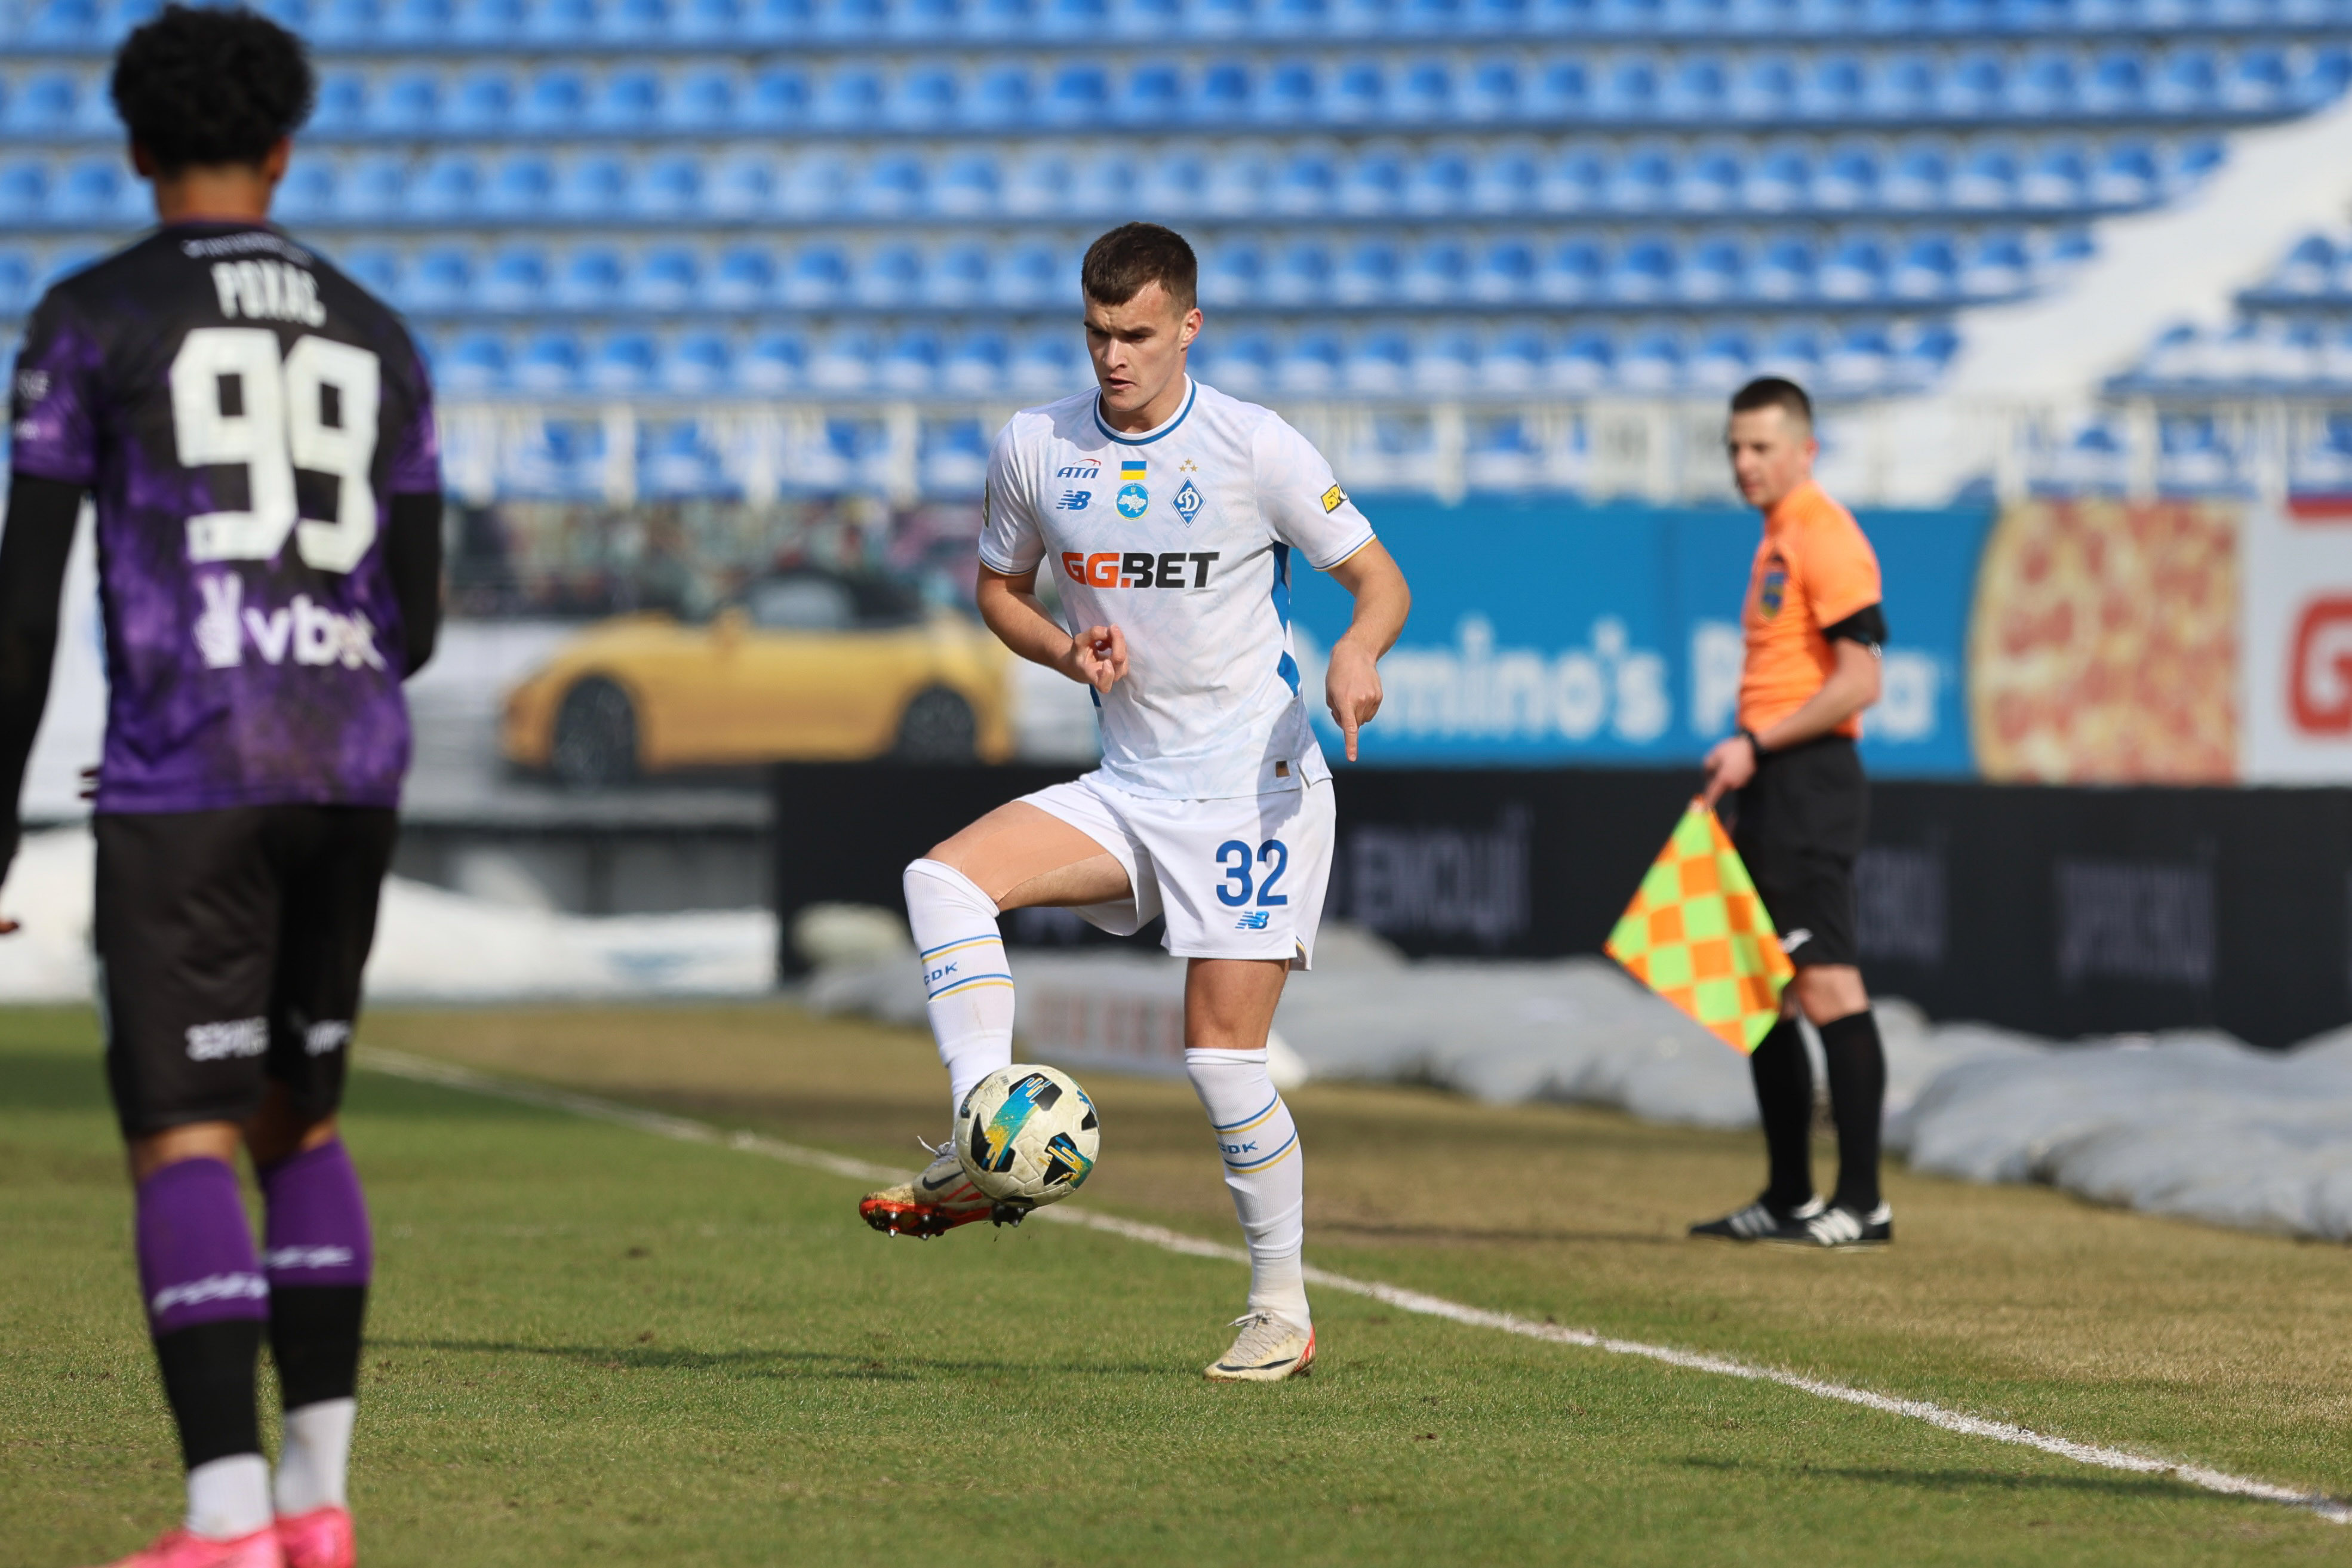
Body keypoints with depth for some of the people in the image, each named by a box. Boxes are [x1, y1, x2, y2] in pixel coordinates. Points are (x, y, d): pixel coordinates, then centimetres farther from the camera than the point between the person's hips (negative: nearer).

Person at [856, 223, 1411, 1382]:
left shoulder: (1255, 449, -10)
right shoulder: (1036, 448, 2)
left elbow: (1379, 578, -4)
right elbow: (1000, 587, 17)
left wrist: (1357, 653, -27)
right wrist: (1070, 652, -5)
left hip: (1256, 787, -5)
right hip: (1128, 792, 5)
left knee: (1224, 1056, -8)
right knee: (943, 879, -18)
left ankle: (1282, 1309, 8)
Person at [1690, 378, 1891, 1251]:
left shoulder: (1826, 539, -11)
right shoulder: (1777, 541, 19)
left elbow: (1858, 682, -18)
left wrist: (1756, 744, -17)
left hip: (1810, 785, -11)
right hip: (1770, 789, 11)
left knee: (1827, 984, -12)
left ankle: (1861, 1203, -13)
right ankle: (1788, 1199, 18)